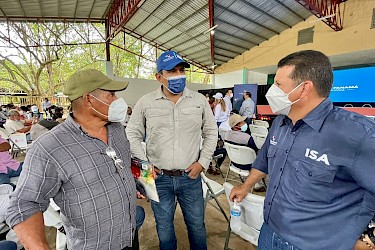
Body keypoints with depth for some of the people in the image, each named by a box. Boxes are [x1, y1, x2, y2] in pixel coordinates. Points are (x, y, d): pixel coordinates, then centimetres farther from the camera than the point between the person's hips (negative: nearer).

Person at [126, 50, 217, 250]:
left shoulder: (199, 100, -2)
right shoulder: (145, 102, -5)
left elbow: (211, 133, 5)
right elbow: (132, 135, 3)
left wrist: (202, 162, -3)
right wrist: (144, 164, -5)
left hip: (191, 177, 1)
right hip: (159, 178, 0)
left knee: (197, 225, 20)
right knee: (164, 228, 21)